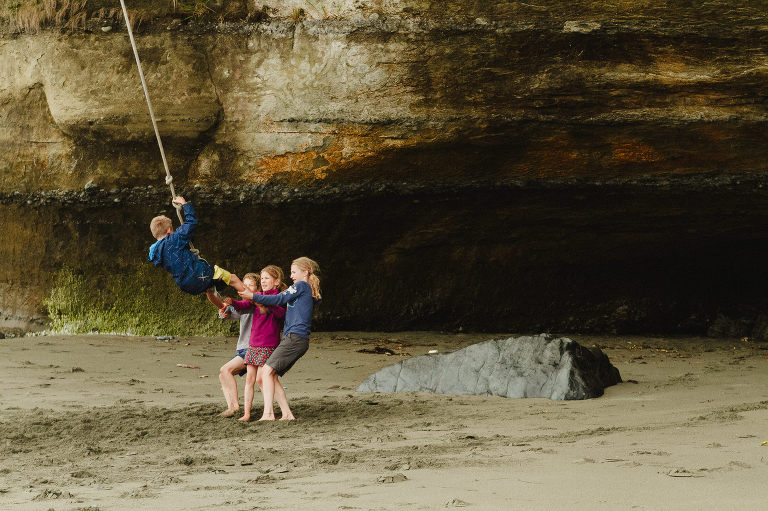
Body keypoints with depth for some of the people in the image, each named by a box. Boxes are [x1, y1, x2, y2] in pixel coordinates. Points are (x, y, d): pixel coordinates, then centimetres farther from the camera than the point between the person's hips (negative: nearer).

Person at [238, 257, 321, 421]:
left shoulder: (301, 286, -2)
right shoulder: (309, 291, 26)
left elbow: (280, 299, -7)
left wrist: (253, 297, -5)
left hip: (294, 337, -10)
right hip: (301, 341, 10)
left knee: (267, 370, -17)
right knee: (272, 376, 7)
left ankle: (268, 413, -25)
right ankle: (286, 413, 2)